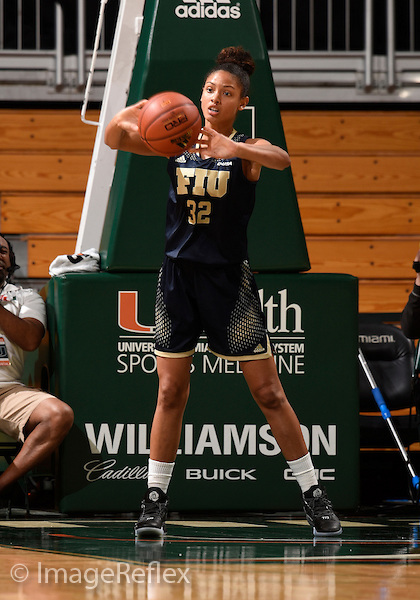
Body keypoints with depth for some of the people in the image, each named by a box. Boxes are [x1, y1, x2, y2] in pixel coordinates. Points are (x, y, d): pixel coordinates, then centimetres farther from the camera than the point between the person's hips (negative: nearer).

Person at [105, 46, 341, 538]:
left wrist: (231, 148, -47)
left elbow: (280, 160, -27)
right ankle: (155, 499, 10)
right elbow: (113, 140, -6)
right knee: (170, 391, 3)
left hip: (228, 277, -2)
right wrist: (125, 119, -31)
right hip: (178, 273, 2)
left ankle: (313, 496, 9)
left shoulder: (248, 148, -4)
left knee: (268, 392, 0)